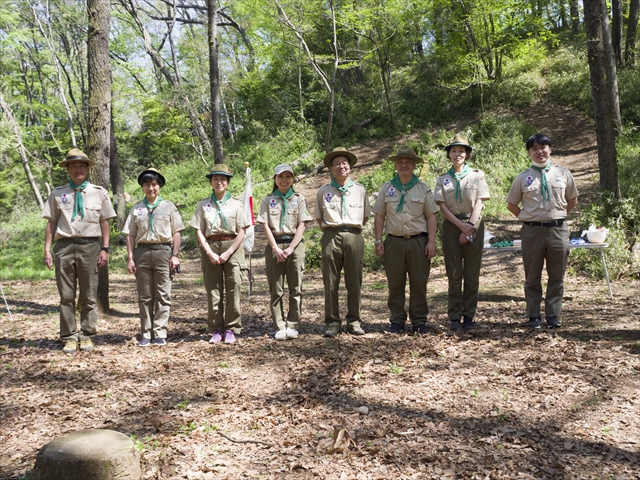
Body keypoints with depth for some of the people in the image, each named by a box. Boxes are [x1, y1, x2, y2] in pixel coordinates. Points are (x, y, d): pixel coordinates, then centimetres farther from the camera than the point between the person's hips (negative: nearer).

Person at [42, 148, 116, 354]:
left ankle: (87, 336, 15)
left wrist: (105, 248, -1)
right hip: (64, 246, 1)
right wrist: (47, 250, 1)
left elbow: (104, 222, 5)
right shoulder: (57, 193, 8)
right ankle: (69, 337, 12)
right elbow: (51, 222, 7)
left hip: (89, 246, -1)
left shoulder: (99, 193, 7)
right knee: (66, 295, 4)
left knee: (89, 295, 6)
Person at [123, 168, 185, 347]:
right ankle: (146, 334, 11)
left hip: (163, 251, -2)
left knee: (163, 295, -1)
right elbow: (130, 235, 10)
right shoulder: (136, 209, 12)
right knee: (144, 296, 6)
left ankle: (160, 333, 4)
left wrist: (175, 255, -4)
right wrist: (130, 258, 1)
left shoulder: (168, 207, 8)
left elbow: (176, 232, 5)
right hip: (142, 252, 2)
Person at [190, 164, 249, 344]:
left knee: (233, 290, -3)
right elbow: (199, 232, 4)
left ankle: (231, 329, 5)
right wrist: (210, 253, -8)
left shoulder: (236, 204, 5)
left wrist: (228, 253, -9)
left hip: (232, 247, -1)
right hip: (211, 247, 1)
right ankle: (216, 330, 11)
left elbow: (241, 233, 1)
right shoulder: (203, 205, 8)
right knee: (213, 291, 3)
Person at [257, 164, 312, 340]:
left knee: (295, 288, 0)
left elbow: (301, 225, 0)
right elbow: (266, 226, 2)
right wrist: (276, 248, -9)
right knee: (276, 289, 1)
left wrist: (290, 248, -11)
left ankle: (292, 326, 7)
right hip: (274, 246, 0)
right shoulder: (268, 200, 9)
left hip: (295, 245, 0)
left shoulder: (299, 199, 8)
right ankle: (280, 327, 5)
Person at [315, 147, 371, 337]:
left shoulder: (360, 190, 10)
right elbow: (319, 218, 17)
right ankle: (332, 323, 9)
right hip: (331, 238, 0)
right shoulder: (323, 191, 9)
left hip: (353, 237, 0)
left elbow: (366, 216, 17)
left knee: (354, 282, 3)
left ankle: (354, 321, 13)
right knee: (330, 282, 1)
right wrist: (329, 232, 8)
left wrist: (353, 229, 9)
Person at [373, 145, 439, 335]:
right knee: (395, 284, 4)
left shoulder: (423, 188, 7)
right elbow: (379, 216, 9)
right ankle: (397, 321, 14)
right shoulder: (387, 188, 10)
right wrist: (378, 240, 1)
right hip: (394, 241, 1)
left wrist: (431, 241, -6)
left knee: (419, 283, 2)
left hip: (418, 241, -1)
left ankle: (419, 321, 12)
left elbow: (431, 216, 3)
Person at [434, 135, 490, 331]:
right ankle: (454, 317, 7)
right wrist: (461, 226, -11)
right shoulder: (443, 179, 8)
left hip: (474, 225, 0)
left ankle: (469, 316, 8)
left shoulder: (477, 175, 6)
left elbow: (479, 202, -2)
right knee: (454, 274, 2)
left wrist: (470, 226, -13)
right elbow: (442, 206, 0)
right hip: (452, 225, 1)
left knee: (472, 275, 1)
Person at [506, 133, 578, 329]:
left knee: (557, 276, 6)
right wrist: (527, 218, 3)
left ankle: (553, 316, 17)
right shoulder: (523, 178, 2)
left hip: (558, 230, 1)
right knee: (532, 277, 6)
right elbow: (511, 204, 11)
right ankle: (534, 316, 16)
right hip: (532, 231, -1)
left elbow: (573, 200, 17)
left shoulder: (563, 174, 5)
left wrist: (560, 215, 8)